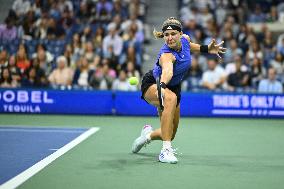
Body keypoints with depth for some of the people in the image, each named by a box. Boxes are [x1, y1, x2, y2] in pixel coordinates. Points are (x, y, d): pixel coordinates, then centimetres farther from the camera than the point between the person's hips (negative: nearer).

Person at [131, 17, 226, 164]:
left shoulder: (185, 39, -16)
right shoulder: (166, 54, -36)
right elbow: (167, 70, -59)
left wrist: (206, 49, 7)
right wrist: (162, 86, -78)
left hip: (174, 87, 7)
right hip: (152, 85, -7)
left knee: (170, 134, 11)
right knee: (171, 98, -43)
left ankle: (148, 134, 47)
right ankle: (166, 150, -39)